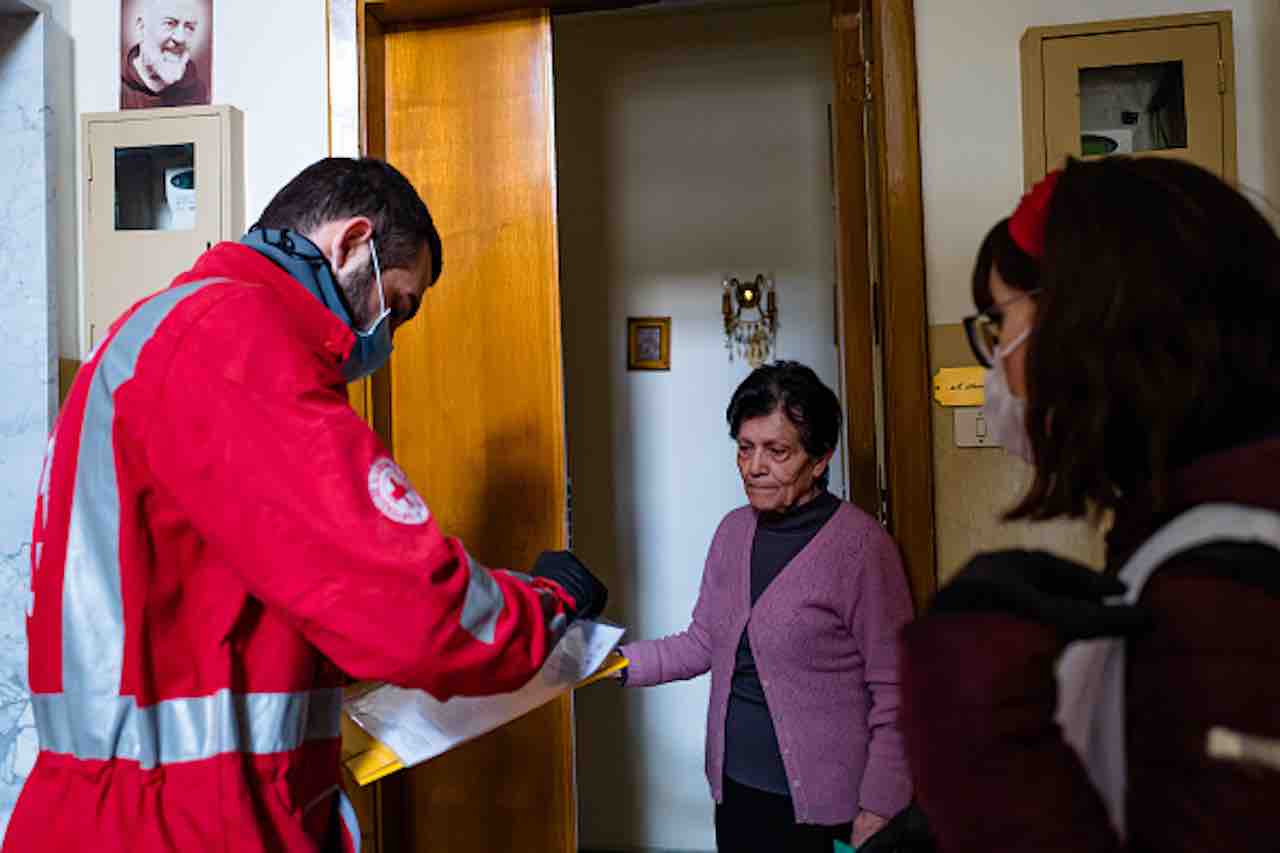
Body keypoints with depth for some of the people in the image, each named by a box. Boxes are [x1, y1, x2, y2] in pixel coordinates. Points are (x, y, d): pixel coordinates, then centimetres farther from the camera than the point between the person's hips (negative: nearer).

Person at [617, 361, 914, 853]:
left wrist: (878, 812, -15)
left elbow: (895, 692, -14)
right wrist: (619, 663, -6)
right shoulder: (734, 531, 2)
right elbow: (702, 642, 7)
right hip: (735, 788, 6)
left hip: (824, 807, -5)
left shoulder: (858, 545, -17)